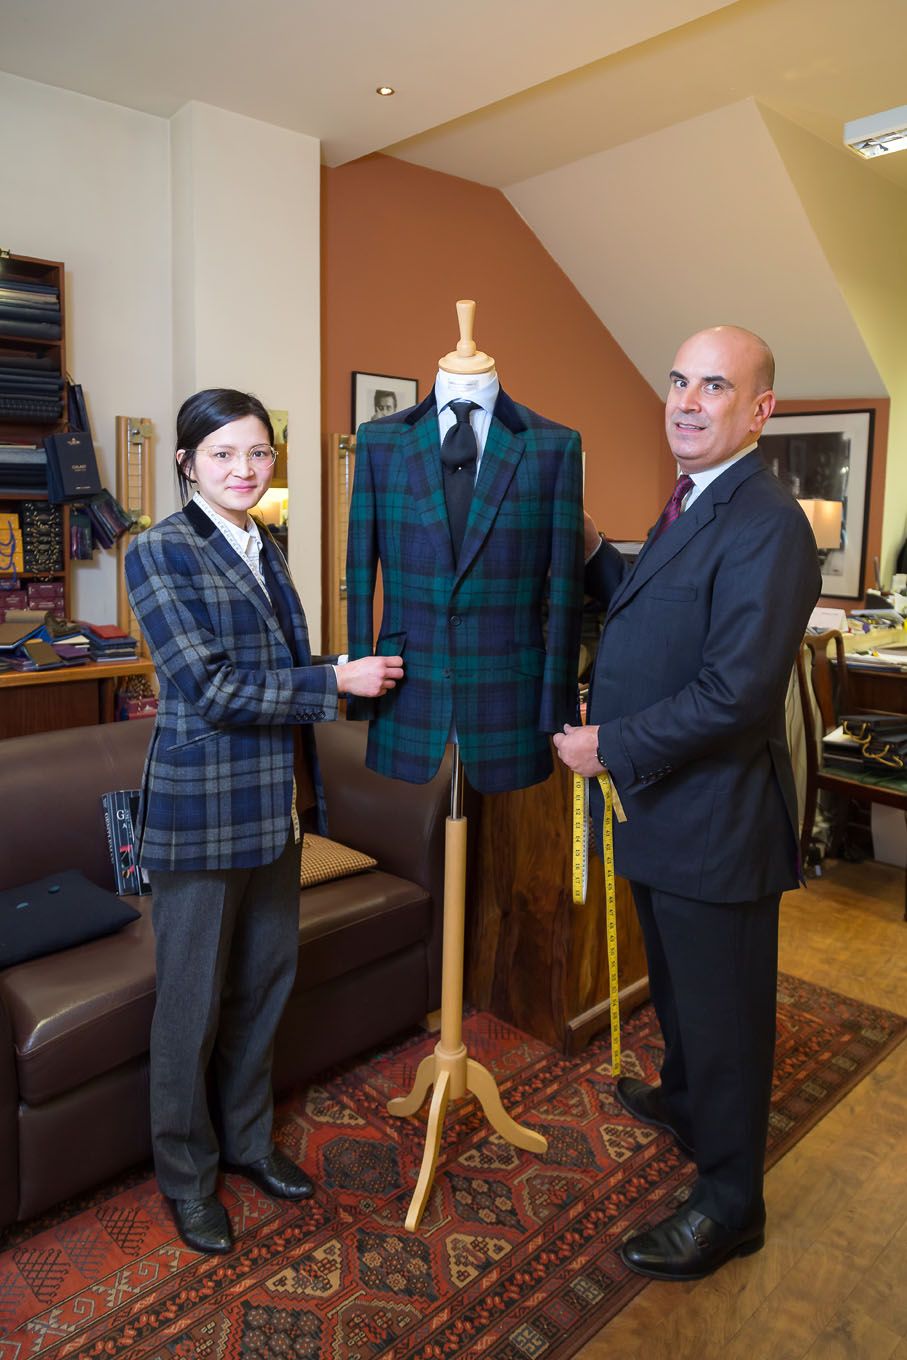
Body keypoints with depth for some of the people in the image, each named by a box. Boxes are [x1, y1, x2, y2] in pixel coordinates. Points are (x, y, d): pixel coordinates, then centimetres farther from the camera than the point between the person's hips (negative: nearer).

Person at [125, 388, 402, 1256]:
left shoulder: (263, 549, 10)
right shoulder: (160, 553, -12)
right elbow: (210, 688, -19)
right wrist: (336, 682, -18)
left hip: (275, 803, 7)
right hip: (201, 809, -7)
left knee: (265, 980, 17)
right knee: (193, 999, 9)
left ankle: (245, 1137, 39)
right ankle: (186, 1174, 31)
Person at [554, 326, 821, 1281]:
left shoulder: (765, 527, -22)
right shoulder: (691, 506, 10)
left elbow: (735, 692, -28)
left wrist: (612, 747, -20)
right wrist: (590, 553, 5)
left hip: (715, 817, -10)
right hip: (663, 805, 10)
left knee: (723, 1006, 9)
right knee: (675, 982, 29)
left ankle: (728, 1204, 30)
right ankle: (685, 1101, 54)